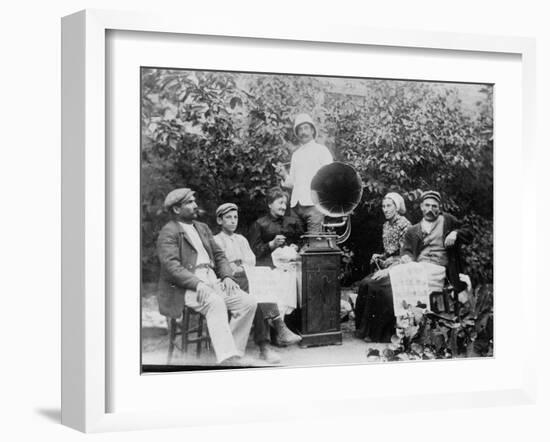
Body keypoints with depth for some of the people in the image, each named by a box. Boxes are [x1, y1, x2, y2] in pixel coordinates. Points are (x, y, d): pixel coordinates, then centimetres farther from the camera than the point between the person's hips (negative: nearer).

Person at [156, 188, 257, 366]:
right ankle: (227, 358, -42)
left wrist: (227, 276, 0)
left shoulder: (202, 228, 23)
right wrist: (197, 283, -28)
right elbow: (171, 266, -15)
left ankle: (234, 353, -14)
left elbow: (219, 255, 21)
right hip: (185, 287, -7)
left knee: (248, 302, -15)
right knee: (215, 302, -37)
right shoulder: (168, 233, -2)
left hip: (212, 281, 7)